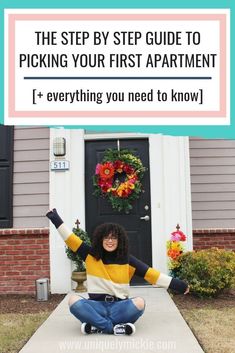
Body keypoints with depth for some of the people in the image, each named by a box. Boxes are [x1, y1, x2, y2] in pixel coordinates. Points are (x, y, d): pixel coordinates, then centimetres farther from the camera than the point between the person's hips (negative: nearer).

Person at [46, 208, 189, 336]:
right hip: (97, 306, 0)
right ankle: (114, 327, -29)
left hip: (119, 306, 0)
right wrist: (56, 219, -4)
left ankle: (98, 325, -26)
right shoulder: (91, 255, 4)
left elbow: (150, 273, 0)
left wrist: (177, 284, -5)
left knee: (140, 302, -31)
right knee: (74, 300, -30)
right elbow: (72, 240, 0)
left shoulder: (127, 260, 2)